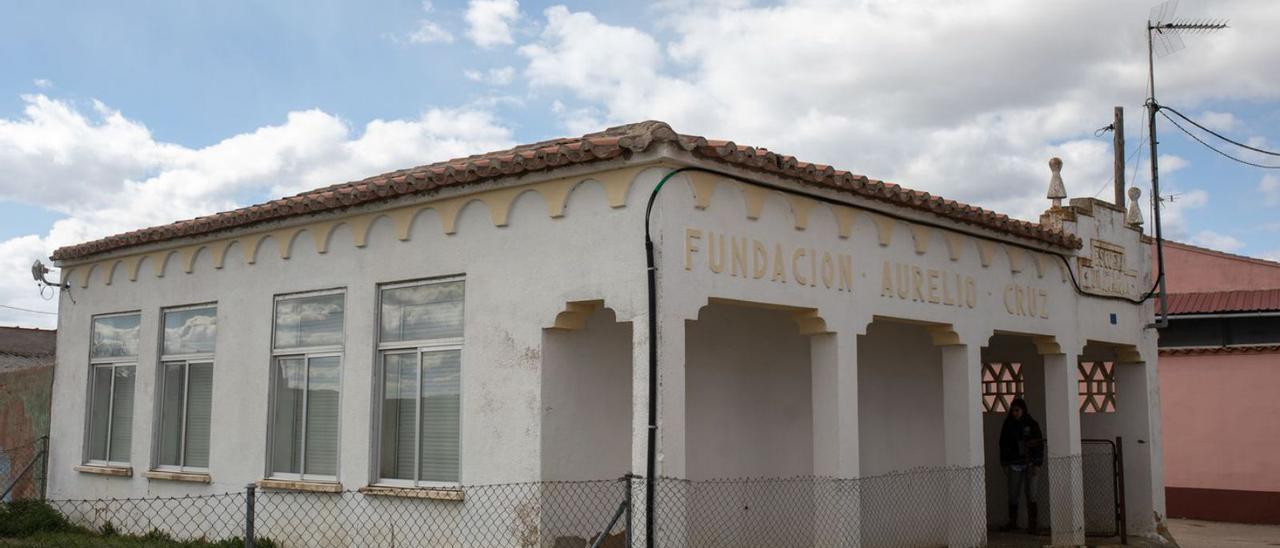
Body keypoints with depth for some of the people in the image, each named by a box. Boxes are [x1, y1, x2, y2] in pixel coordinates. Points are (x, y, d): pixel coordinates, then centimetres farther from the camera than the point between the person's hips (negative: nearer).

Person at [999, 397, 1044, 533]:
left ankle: (1032, 524, 1)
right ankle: (1012, 522, 14)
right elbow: (1003, 445, 9)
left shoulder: (1032, 424, 0)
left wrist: (1037, 464, -6)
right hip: (1014, 464, 2)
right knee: (1013, 494, 3)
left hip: (1029, 463, -2)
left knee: (1030, 494, -3)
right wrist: (1005, 464, 4)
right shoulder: (1008, 425, 5)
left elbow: (1039, 444, 0)